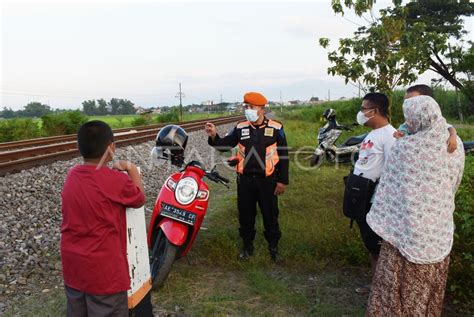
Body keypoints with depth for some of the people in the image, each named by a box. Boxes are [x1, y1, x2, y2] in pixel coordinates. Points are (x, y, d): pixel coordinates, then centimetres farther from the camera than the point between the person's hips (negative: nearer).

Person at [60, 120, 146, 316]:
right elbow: (139, 199, -2)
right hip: (104, 270, -6)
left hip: (72, 266, 6)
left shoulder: (72, 175, -3)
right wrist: (132, 169, 7)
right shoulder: (118, 181, -21)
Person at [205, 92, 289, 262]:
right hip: (245, 180, 2)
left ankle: (273, 247, 27)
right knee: (245, 215, 12)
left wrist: (283, 180, -4)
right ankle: (247, 245, 30)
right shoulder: (240, 128, 2)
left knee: (270, 215, 9)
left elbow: (283, 156, -1)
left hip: (267, 180, -2)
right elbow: (224, 145, 2)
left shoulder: (276, 128, -4)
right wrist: (214, 136, -19)